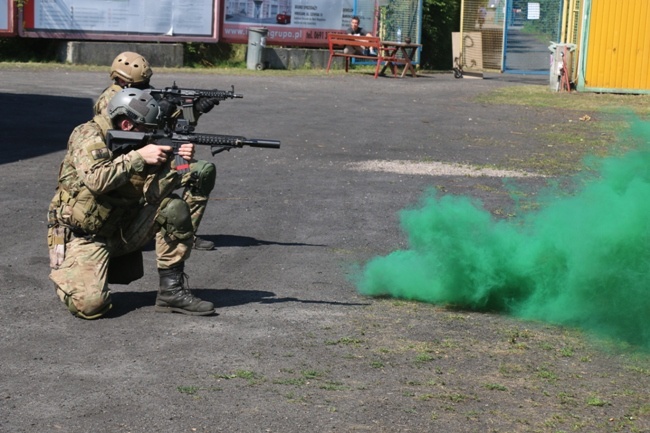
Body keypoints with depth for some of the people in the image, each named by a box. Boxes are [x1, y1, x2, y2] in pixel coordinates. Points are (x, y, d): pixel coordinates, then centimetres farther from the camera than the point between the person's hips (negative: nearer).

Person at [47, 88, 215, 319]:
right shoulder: (88, 136, -15)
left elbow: (153, 192, -4)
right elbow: (96, 180, -32)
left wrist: (178, 163, -20)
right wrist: (139, 157, -27)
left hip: (119, 229, 6)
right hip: (82, 236, -6)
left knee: (174, 208, -11)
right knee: (91, 305, -24)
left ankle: (172, 291, -4)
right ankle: (63, 271, 12)